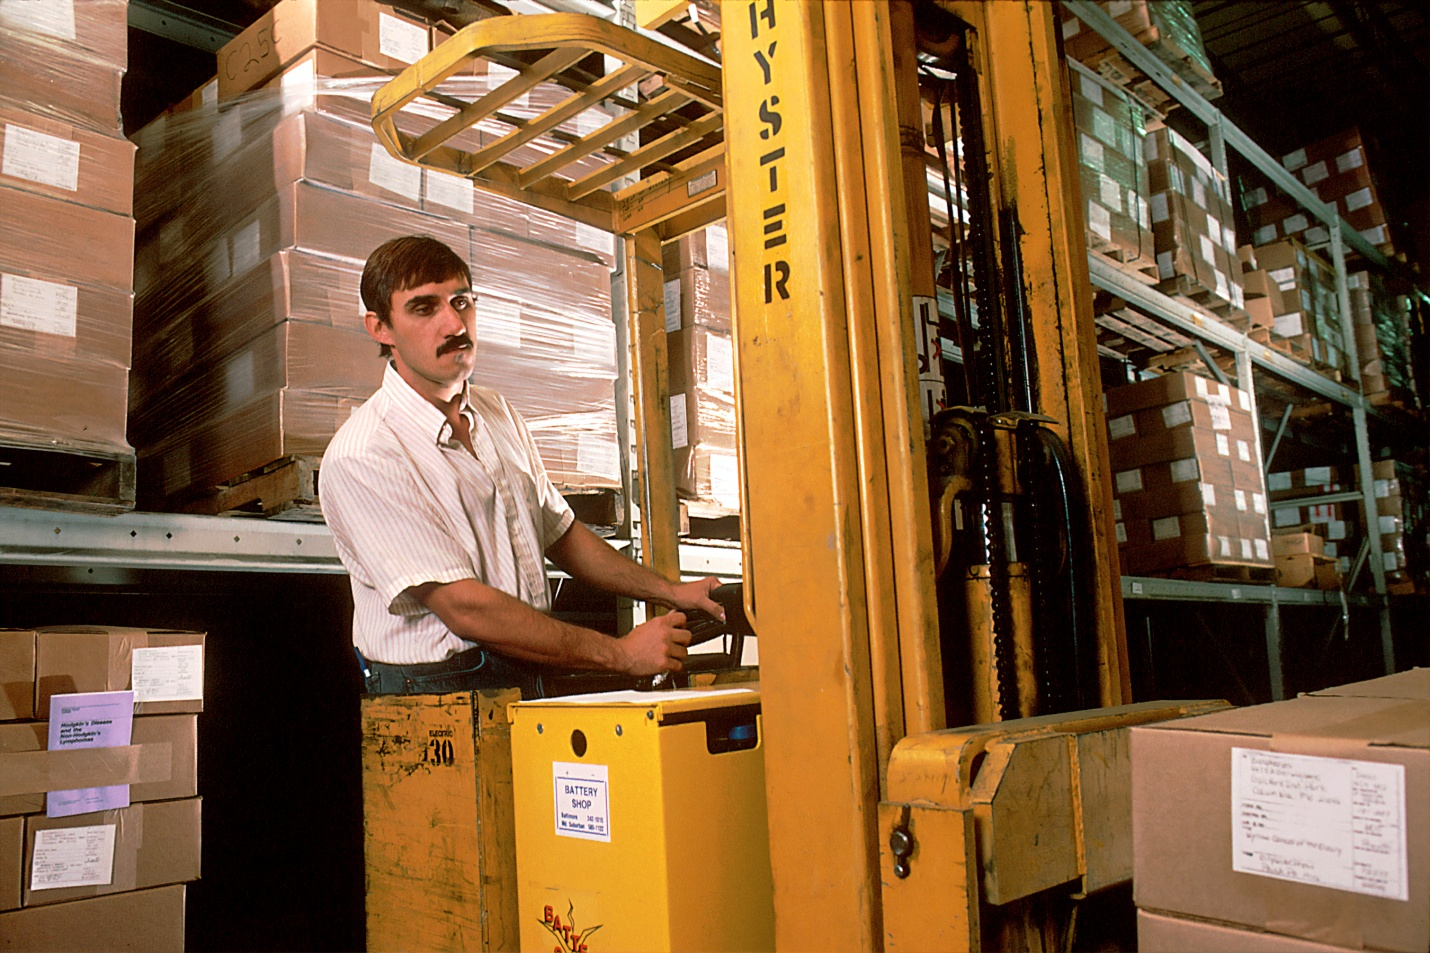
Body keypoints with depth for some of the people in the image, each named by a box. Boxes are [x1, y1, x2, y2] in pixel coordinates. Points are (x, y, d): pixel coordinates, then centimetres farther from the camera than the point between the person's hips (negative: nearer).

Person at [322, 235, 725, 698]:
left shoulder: (500, 415, 11)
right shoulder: (359, 457, -14)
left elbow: (559, 531, 21)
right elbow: (464, 608, -18)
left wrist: (671, 591, 13)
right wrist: (620, 653, -15)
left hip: (530, 682, 6)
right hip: (431, 691, -6)